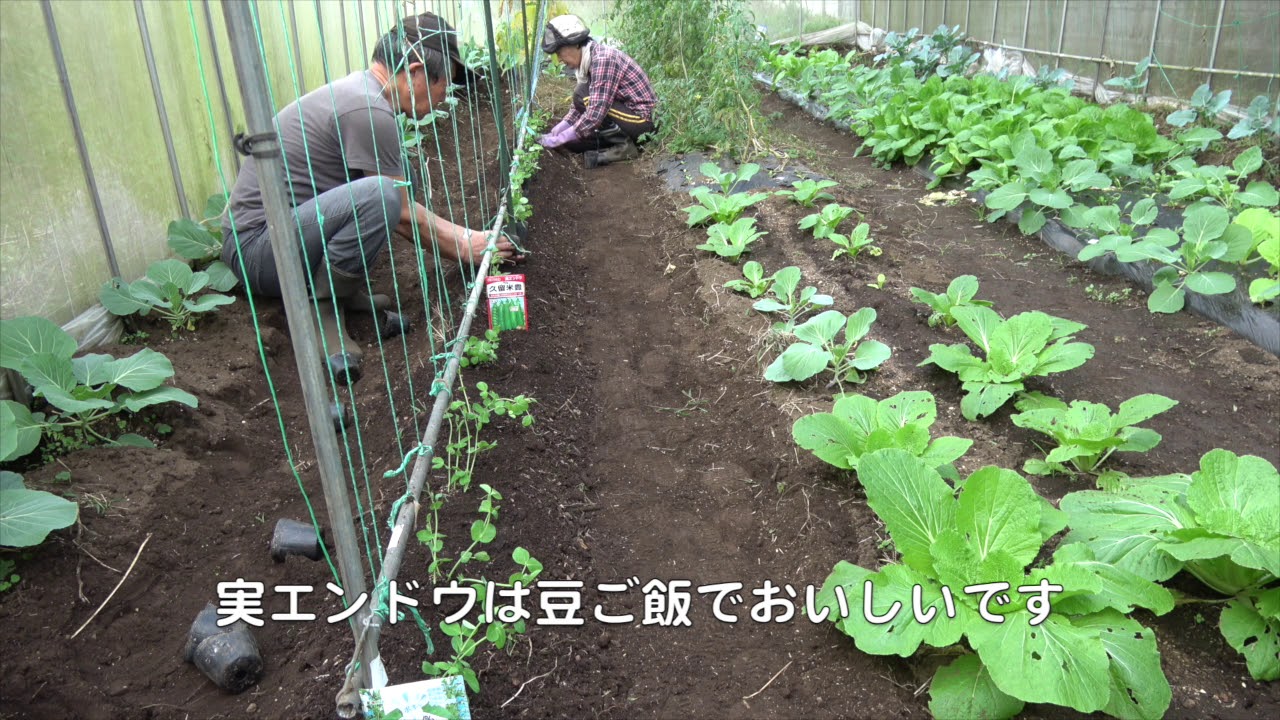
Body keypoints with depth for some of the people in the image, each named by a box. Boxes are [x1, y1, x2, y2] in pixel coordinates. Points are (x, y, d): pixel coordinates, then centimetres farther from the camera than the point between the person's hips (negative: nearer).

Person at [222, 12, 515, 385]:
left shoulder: (358, 90, 11)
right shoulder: (368, 110, -20)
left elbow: (401, 210, 17)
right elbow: (403, 215, -11)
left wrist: (465, 235, 15)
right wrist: (463, 249, 3)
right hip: (259, 247, -10)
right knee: (378, 199, -30)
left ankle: (343, 291, 4)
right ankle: (322, 311, -12)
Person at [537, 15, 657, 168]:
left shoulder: (602, 59, -25)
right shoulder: (589, 59, 5)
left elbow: (595, 113, -31)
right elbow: (581, 106, 12)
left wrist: (560, 138, -24)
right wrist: (556, 131, 1)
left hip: (642, 118, -9)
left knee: (583, 96, -23)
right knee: (571, 140, 2)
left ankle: (624, 145, -13)